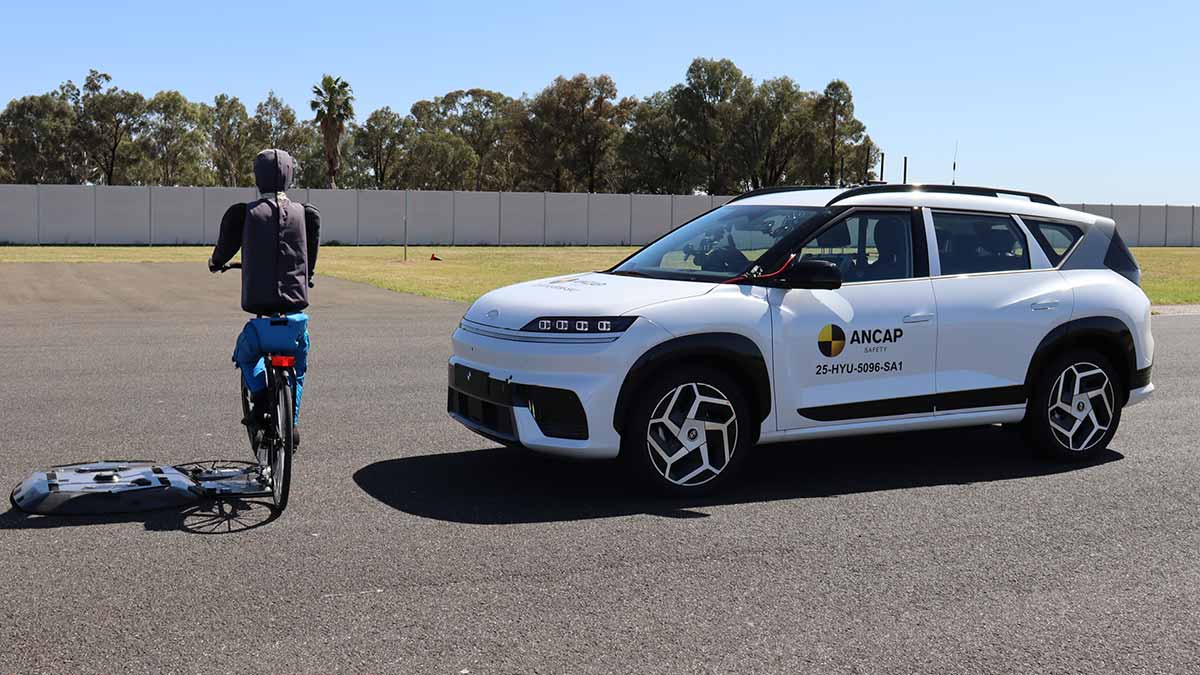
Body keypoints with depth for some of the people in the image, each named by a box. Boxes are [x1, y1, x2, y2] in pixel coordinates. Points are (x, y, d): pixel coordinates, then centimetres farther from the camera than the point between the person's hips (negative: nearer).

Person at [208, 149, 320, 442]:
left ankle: (260, 399, 2)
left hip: (263, 313, -1)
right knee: (298, 367, 23)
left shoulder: (244, 213, -4)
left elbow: (226, 248, 9)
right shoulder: (306, 213, 2)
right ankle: (292, 421, 12)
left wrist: (215, 262, 32)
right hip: (297, 314, 2)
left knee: (245, 356, 25)